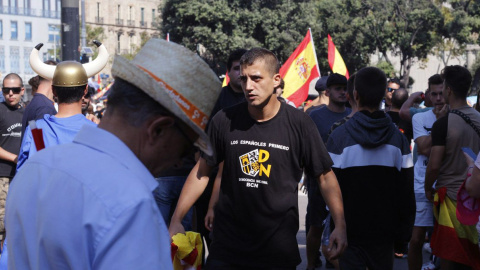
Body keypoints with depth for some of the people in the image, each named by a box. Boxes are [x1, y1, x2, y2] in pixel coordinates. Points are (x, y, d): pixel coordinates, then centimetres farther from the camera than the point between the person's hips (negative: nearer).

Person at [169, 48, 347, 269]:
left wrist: (340, 225, -10)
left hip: (279, 246, -1)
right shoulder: (224, 121, -3)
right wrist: (176, 221, 0)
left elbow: (325, 177, -1)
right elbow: (202, 171, 5)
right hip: (228, 242, 1)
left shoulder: (298, 124, -7)